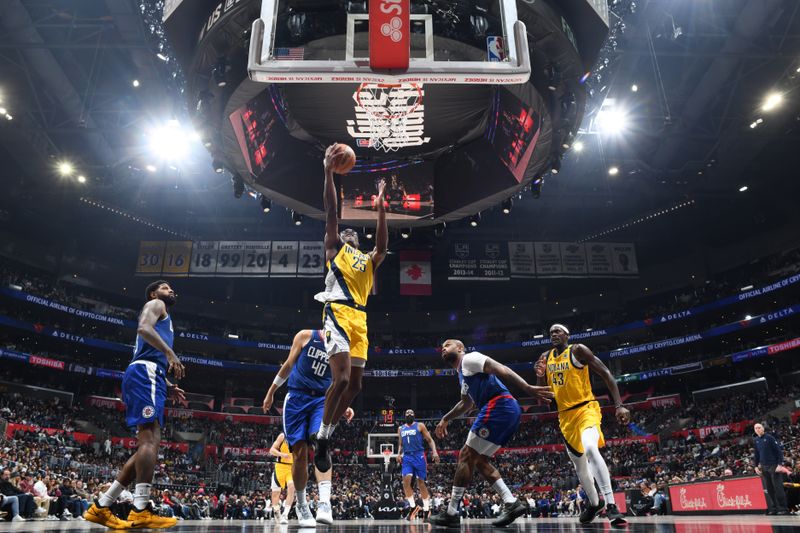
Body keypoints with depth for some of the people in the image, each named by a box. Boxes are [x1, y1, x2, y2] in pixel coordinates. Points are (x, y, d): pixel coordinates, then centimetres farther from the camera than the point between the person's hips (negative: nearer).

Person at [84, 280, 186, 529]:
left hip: (150, 376, 10)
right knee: (151, 438, -20)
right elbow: (144, 328, -14)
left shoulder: (162, 320, 36)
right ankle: (141, 511, -27)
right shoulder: (155, 305, 9)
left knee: (147, 443, 6)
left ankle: (100, 507, 7)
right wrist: (170, 352, -24)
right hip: (145, 373, -10)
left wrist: (168, 386, 22)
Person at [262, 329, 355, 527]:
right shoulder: (306, 336, 1)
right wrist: (271, 392, 10)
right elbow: (289, 365, 7)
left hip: (322, 400, 1)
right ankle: (301, 505, 16)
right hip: (297, 397, -1)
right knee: (299, 452, -2)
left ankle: (324, 503, -31)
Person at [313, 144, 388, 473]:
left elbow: (382, 245, 14)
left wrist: (380, 206, 17)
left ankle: (327, 433, 19)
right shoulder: (334, 248, 16)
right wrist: (328, 172, 2)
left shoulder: (368, 261, 29)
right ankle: (322, 437, -6)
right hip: (338, 314, -6)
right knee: (341, 379, -20)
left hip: (360, 320, 6)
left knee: (354, 385, 5)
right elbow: (331, 212, 9)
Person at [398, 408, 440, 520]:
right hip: (407, 457, 3)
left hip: (419, 456, -3)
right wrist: (399, 454, 2)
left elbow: (430, 440, 0)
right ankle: (413, 506, -1)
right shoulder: (400, 428, 16)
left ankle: (426, 509, 13)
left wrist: (434, 451, -15)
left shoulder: (420, 426, 3)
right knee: (406, 480, -16)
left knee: (421, 482, 0)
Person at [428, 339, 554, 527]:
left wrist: (527, 388, -25)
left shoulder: (469, 358, -1)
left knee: (466, 456, -5)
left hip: (499, 407, -10)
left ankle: (451, 513, -2)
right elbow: (465, 403, 45)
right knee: (479, 460, 14)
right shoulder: (462, 372, 29)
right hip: (508, 412, 10)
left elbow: (501, 369, -14)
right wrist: (446, 419, 49)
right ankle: (512, 503, 7)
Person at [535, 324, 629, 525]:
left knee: (590, 449, -33)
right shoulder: (546, 357, 7)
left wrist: (619, 405, -21)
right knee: (579, 463, 16)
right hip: (565, 415, 7)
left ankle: (611, 505, -30)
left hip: (586, 409, -7)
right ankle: (594, 503, 37)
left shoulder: (578, 350, -10)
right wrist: (540, 375, -10)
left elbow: (606, 374, -12)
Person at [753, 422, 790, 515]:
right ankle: (774, 508, 12)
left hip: (774, 466, -6)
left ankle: (783, 508, -1)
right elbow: (756, 454, 18)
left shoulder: (769, 437, -7)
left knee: (778, 487, -6)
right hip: (764, 467, 6)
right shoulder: (756, 440, 11)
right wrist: (756, 466, 12)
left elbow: (779, 450, -10)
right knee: (769, 489, 7)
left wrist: (780, 464, -17)